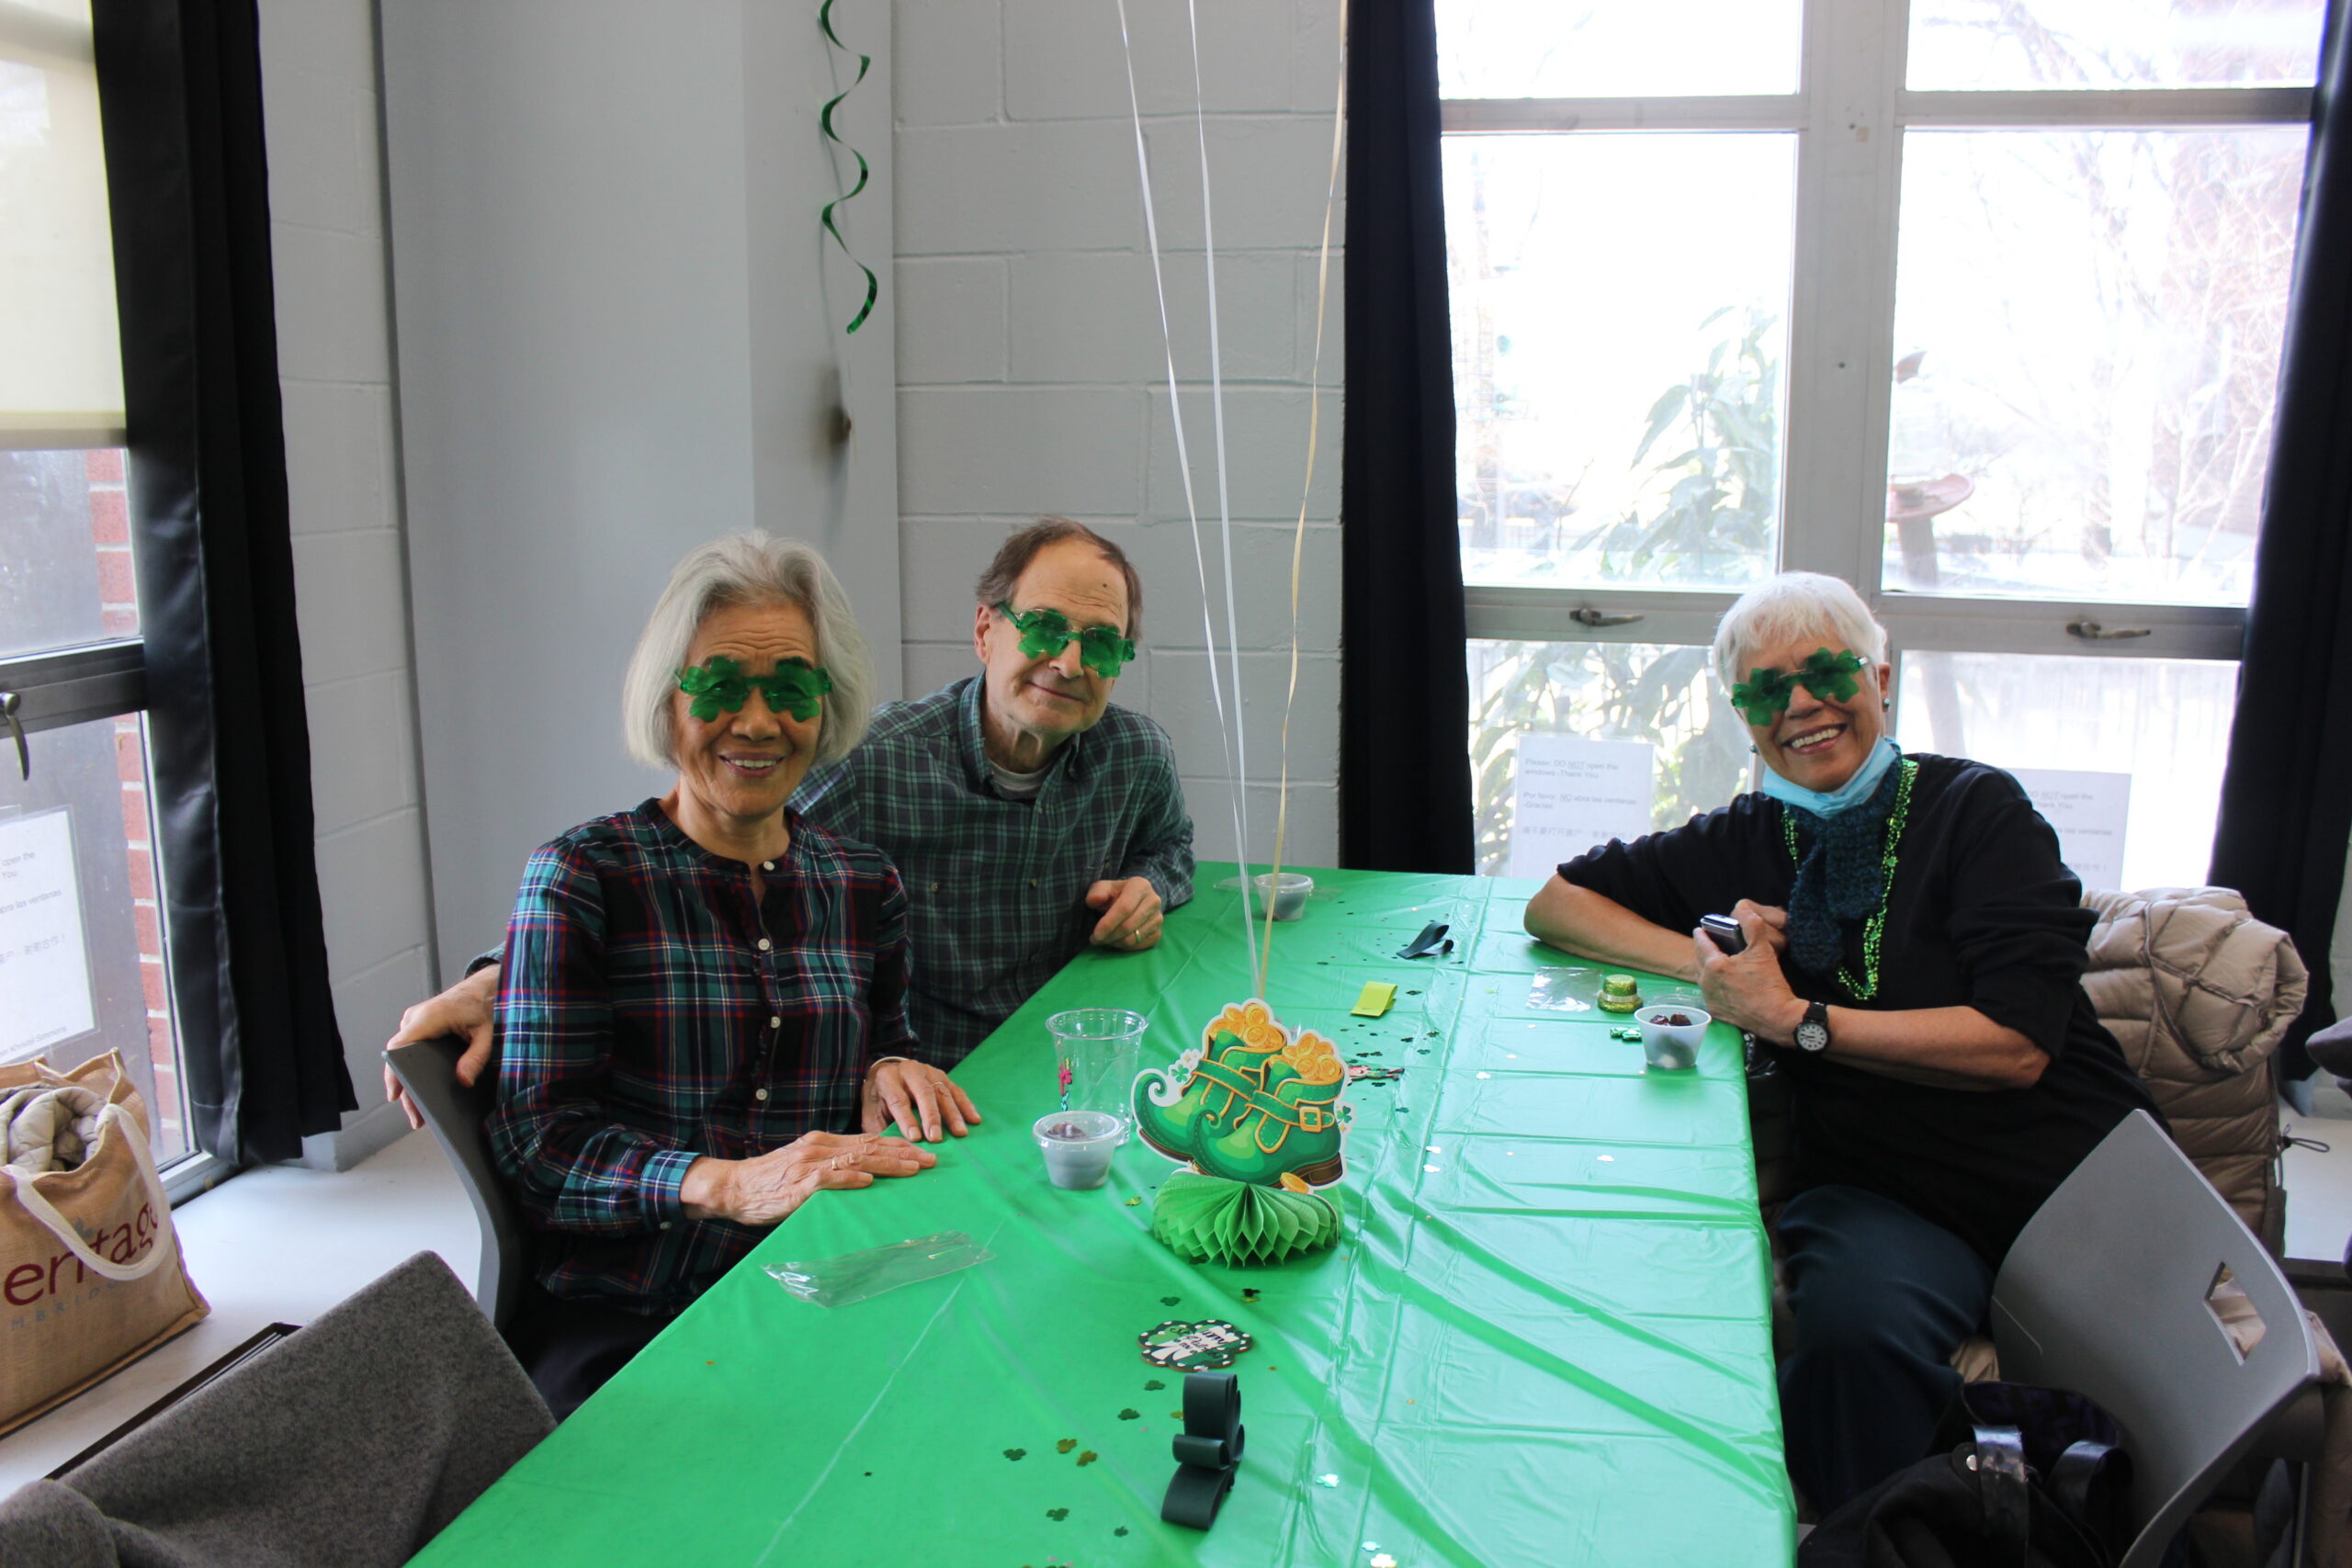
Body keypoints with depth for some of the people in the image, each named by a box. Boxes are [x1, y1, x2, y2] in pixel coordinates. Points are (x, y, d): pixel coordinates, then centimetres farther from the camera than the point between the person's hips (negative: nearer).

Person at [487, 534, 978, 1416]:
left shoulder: (863, 887, 11)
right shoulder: (581, 877, -2)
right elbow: (538, 1139, -8)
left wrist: (889, 1071, -1)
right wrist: (732, 1183, -23)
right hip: (621, 1320, -4)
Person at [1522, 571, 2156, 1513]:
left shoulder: (1976, 809, 1)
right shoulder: (1746, 843, 11)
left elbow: (2017, 1044, -10)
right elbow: (1554, 905, 15)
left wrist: (1794, 1019, -12)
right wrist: (1703, 956, -1)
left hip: (2071, 1182, -1)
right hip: (1878, 1191, 1)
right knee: (1857, 1321, -32)